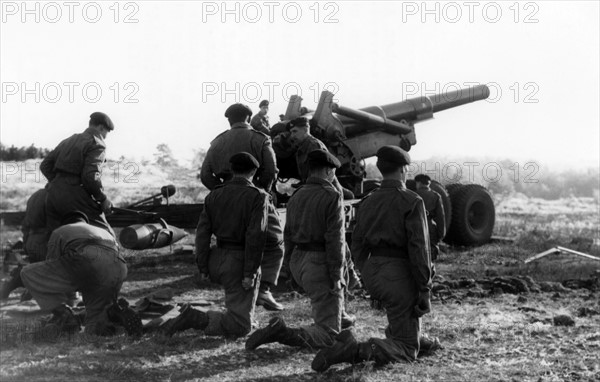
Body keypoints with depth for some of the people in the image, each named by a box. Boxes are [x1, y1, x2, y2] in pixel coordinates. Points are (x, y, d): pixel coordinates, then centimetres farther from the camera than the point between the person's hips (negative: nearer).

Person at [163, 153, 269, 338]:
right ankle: (195, 319, -23)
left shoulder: (214, 195, 6)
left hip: (217, 261, 7)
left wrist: (203, 268, 7)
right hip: (241, 264, -6)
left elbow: (202, 232, 3)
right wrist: (250, 273, -17)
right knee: (240, 327, -6)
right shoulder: (258, 196, -9)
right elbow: (255, 236, -18)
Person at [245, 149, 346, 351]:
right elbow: (335, 240, -19)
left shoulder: (296, 196, 8)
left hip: (298, 261, 8)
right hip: (320, 264, -8)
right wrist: (336, 277, -15)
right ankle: (282, 334, -25)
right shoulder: (332, 197, -14)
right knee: (328, 335, -8)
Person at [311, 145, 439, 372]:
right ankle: (353, 350, -26)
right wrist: (424, 290, -12)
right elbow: (419, 249, -16)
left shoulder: (367, 202, 9)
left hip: (371, 275, 7)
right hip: (398, 276, -7)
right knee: (406, 352, -2)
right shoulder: (412, 202, -10)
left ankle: (414, 336, 38)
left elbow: (357, 246, 14)